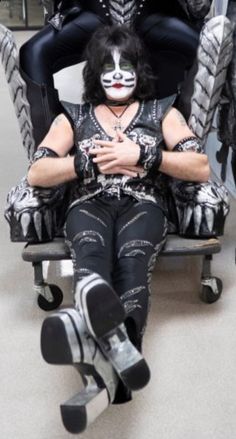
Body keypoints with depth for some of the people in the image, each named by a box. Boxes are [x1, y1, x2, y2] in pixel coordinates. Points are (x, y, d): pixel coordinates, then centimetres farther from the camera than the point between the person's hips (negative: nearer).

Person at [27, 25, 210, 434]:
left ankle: (95, 344, -62)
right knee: (92, 253, -38)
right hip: (90, 205, 0)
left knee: (132, 260, -36)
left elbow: (202, 168, 6)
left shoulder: (162, 112, 20)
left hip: (142, 205, 1)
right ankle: (115, 346, -64)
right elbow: (36, 174, 8)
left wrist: (142, 156, -6)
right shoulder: (73, 116, 21)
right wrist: (92, 160, -4)